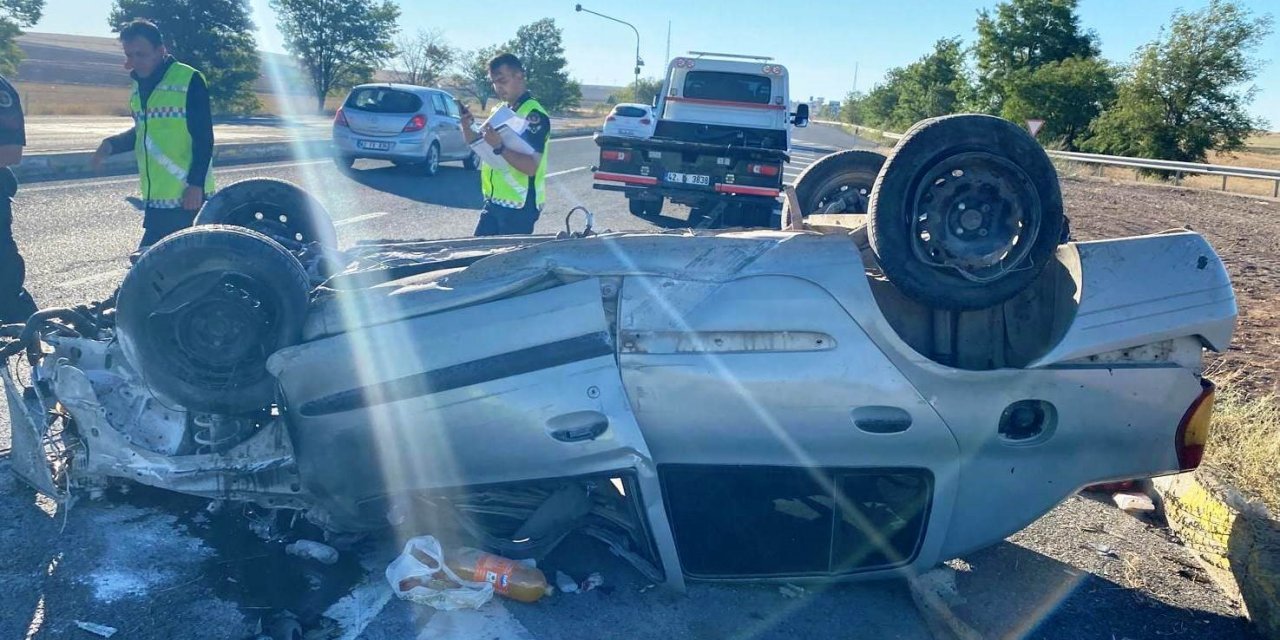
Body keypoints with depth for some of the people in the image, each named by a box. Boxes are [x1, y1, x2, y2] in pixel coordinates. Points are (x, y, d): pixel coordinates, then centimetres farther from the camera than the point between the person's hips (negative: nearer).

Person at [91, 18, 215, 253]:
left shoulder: (189, 80, -10)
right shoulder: (140, 85, 14)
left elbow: (204, 138, -12)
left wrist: (196, 184, -18)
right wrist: (112, 144, 9)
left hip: (187, 195, -8)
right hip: (156, 197, 8)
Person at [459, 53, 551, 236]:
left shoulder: (534, 115, -15)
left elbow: (531, 167, -24)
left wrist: (499, 147, -33)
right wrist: (467, 126, -1)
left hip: (519, 207, -8)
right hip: (494, 201, 8)